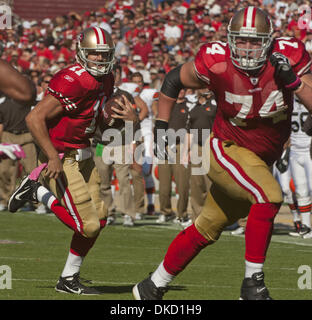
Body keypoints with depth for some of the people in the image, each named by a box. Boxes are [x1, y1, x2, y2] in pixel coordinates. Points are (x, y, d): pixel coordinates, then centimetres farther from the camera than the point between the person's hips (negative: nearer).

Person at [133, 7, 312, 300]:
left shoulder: (288, 58, -15)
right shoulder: (217, 63, -19)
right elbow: (173, 80, 0)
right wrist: (161, 128, -3)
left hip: (260, 161, 4)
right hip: (229, 150, -4)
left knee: (205, 231, 16)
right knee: (269, 196, -31)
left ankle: (152, 287, 32)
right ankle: (252, 283, -20)